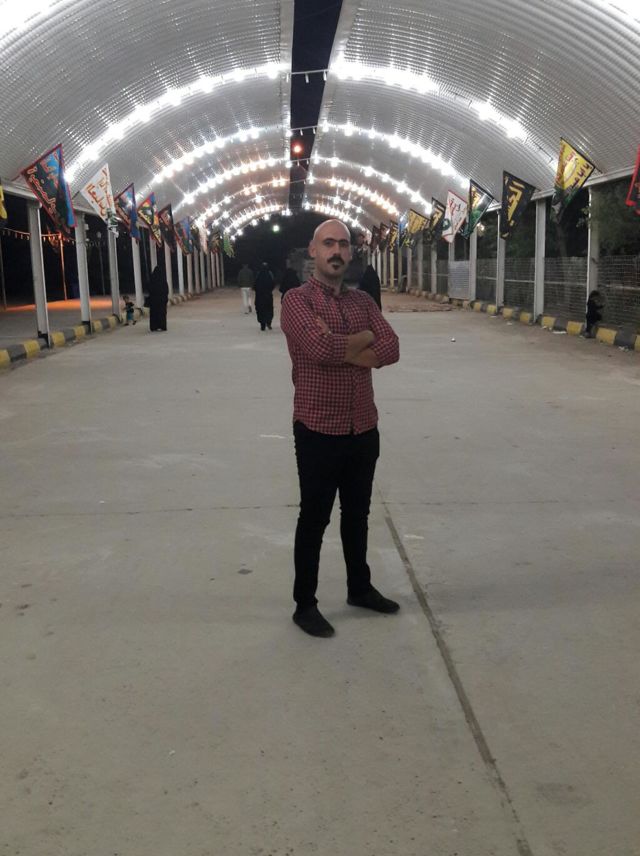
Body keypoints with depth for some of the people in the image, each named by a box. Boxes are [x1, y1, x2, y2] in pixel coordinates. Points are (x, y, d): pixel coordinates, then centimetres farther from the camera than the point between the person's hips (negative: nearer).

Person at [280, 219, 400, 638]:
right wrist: (362, 338, -9)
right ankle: (305, 605, 19)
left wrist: (340, 348, -17)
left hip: (364, 428, 6)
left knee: (358, 514, 19)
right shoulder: (297, 299, -8)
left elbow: (391, 349, -5)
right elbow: (320, 347, -26)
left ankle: (360, 587, 37)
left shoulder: (363, 301, 10)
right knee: (314, 518, 5)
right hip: (319, 430, -6)